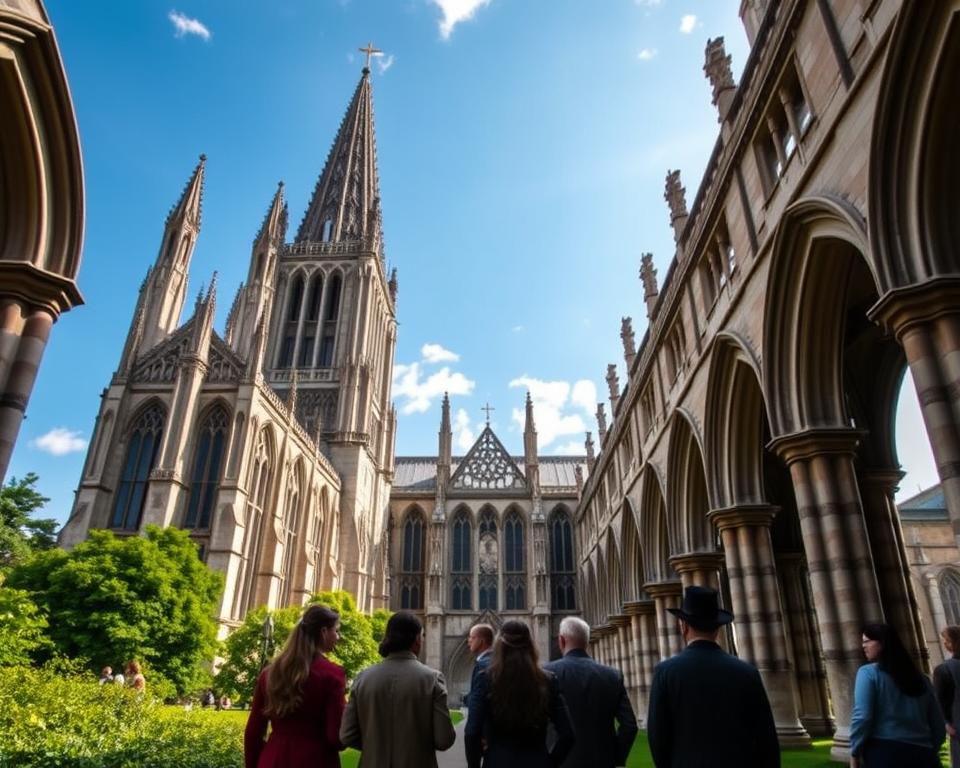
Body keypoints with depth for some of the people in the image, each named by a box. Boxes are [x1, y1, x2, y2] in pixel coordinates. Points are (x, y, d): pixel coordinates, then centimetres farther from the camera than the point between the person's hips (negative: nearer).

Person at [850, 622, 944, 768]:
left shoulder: (868, 672, -4)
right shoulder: (919, 677, 16)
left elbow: (862, 717, -13)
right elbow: (938, 724, 19)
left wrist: (854, 754, -5)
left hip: (884, 751, -6)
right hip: (922, 752, 6)